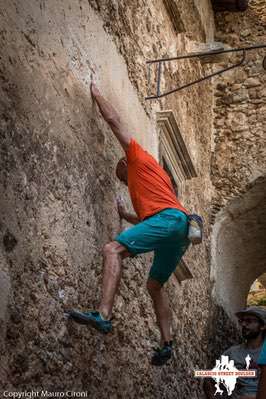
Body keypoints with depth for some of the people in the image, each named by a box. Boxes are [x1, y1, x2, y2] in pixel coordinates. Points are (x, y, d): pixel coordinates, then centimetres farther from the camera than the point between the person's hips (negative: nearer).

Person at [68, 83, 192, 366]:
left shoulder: (139, 158, 18)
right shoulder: (145, 182, 39)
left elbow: (114, 121, 17)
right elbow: (146, 223, 39)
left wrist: (97, 95, 26)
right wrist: (125, 215, 46)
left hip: (169, 218, -10)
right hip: (180, 229, 10)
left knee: (112, 249, -22)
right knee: (155, 285, 17)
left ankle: (103, 315, -38)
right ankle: (166, 344, 12)